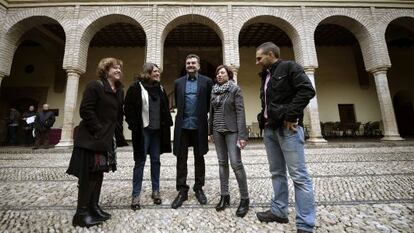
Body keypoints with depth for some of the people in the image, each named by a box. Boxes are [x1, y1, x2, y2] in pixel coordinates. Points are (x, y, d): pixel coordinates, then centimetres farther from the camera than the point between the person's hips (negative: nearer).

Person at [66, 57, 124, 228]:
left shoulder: (119, 91, 13)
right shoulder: (95, 86, -9)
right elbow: (85, 110, -16)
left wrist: (115, 131, 7)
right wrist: (98, 130, -17)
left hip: (108, 139, 8)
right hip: (91, 138, -8)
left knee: (99, 173, 13)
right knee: (88, 175, -2)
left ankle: (94, 207, 25)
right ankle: (82, 213, 11)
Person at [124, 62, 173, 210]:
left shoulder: (160, 88, 11)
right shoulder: (136, 87, -4)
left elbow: (165, 108, 15)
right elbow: (129, 109, -6)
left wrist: (166, 124, 6)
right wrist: (134, 126, -12)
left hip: (157, 130, 5)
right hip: (143, 130, -4)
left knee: (156, 161, 10)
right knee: (140, 162, 2)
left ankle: (156, 191, 23)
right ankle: (136, 195, 14)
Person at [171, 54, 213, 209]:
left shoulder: (207, 81, 2)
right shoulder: (178, 82, 10)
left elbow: (210, 103, 4)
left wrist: (201, 115, 6)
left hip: (199, 126, -1)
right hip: (182, 126, 2)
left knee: (199, 159, 10)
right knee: (181, 159, 5)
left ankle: (199, 188, 26)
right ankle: (182, 190, 18)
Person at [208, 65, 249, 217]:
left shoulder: (235, 89, -3)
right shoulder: (213, 91, 11)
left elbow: (240, 112, -10)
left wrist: (242, 135, -17)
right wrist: (210, 130, 13)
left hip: (232, 130, -5)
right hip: (217, 131, 5)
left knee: (236, 163, -9)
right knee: (222, 162, 8)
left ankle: (244, 199, 5)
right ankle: (224, 196, 19)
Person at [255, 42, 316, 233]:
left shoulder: (289, 67, -2)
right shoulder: (265, 75, 21)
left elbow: (307, 90, -14)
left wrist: (290, 115, -18)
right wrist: (264, 119, 8)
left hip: (287, 127, -8)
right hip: (269, 129, 8)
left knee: (299, 175, -4)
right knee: (277, 173, 13)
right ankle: (279, 211, 25)